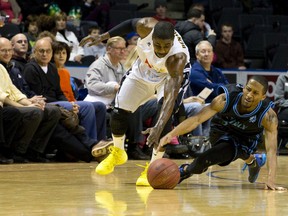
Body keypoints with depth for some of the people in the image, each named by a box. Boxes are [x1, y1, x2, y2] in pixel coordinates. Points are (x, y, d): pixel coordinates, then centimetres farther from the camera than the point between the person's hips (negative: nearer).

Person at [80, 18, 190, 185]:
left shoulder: (177, 57, -43)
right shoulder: (146, 27, -34)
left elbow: (171, 96, -51)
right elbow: (132, 23, -8)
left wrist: (158, 128, -62)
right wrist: (104, 37, -4)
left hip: (171, 74, -4)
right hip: (144, 70, 4)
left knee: (166, 114, -29)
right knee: (119, 113, 2)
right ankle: (118, 153, 32)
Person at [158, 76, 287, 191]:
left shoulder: (268, 116, -33)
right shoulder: (226, 99, -31)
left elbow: (271, 149, -35)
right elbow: (197, 119, -32)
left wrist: (271, 180, -47)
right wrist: (170, 135, -44)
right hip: (220, 132, 6)